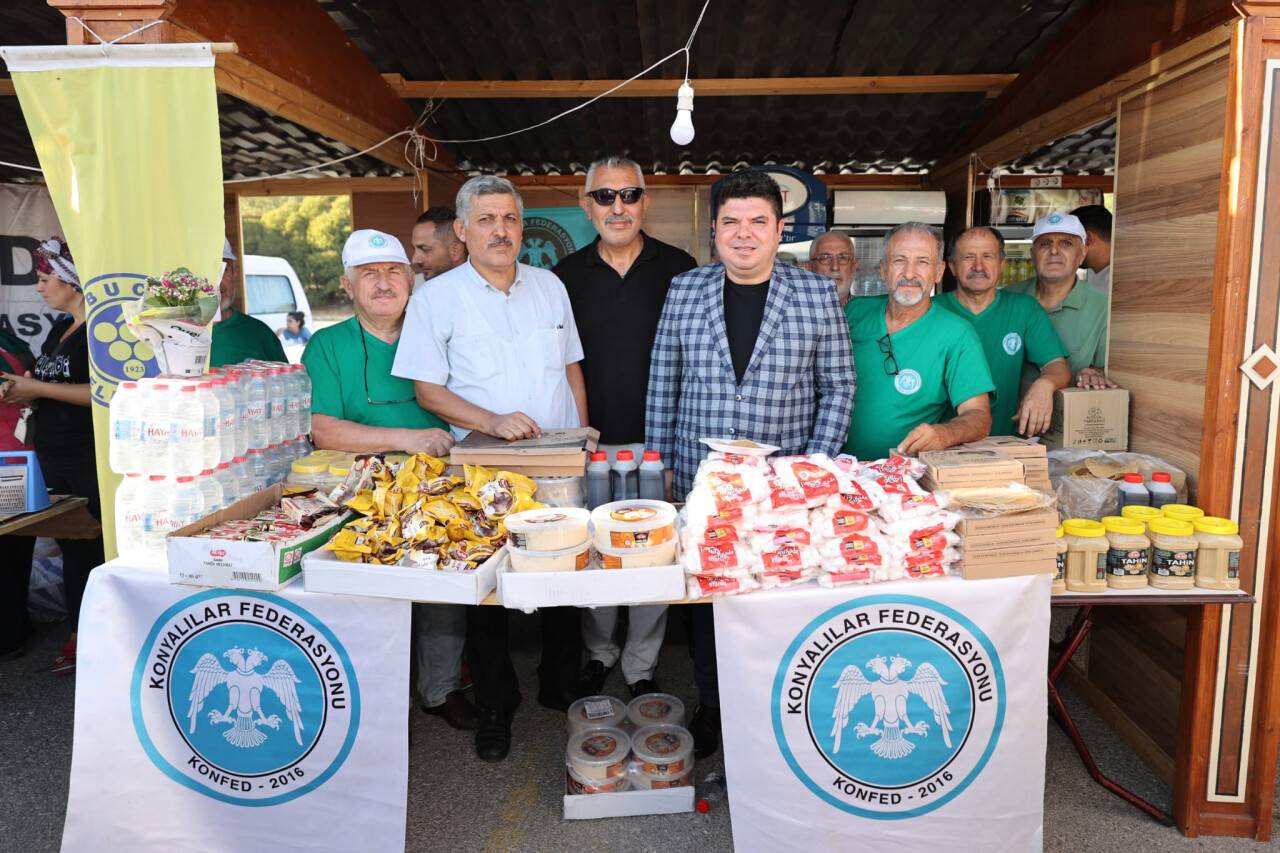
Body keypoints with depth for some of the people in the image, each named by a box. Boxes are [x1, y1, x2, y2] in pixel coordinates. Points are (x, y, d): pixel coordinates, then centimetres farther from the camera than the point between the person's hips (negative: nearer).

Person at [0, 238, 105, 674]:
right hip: (54, 455, 9)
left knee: (98, 546, -3)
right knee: (71, 548, 14)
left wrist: (37, 388, -16)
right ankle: (79, 637, 25)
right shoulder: (60, 329, 16)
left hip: (90, 458, -9)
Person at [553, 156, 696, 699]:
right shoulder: (566, 276, 4)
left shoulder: (678, 269, 1)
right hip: (591, 442, 1)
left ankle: (641, 665, 24)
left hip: (658, 439, -1)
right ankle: (599, 652, 32)